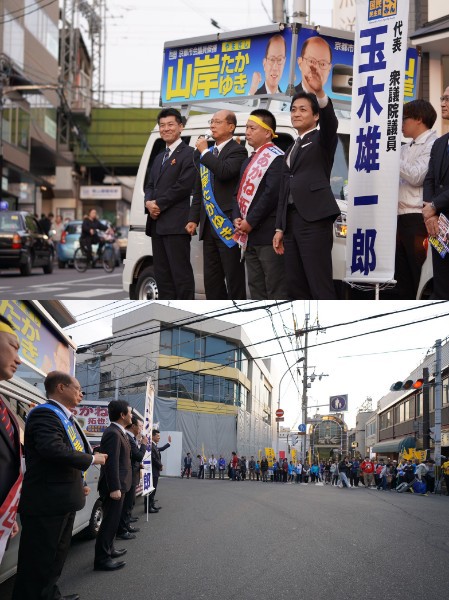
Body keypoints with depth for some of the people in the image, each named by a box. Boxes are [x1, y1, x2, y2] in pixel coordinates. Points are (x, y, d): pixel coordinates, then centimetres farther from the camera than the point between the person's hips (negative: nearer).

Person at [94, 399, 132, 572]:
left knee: (112, 520, 20)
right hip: (114, 486, -11)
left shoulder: (119, 433, 14)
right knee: (110, 521, -7)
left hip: (118, 485, 11)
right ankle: (102, 559, -4)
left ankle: (108, 549, 32)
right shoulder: (113, 434, -19)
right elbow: (112, 463, -23)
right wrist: (115, 488, -25)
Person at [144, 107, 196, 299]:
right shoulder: (159, 158, 23)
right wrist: (149, 203, -2)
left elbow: (184, 185, -13)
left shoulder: (188, 154, -4)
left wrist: (159, 204, -11)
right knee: (162, 273, 9)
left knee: (181, 272, -8)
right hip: (157, 224, 8)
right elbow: (150, 185, 19)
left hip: (176, 224, -8)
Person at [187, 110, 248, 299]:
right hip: (209, 225, 8)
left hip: (227, 225, -8)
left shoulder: (237, 151, -5)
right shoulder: (207, 153, 18)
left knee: (234, 278, -4)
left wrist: (204, 152, -13)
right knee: (211, 278, 11)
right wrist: (193, 219, 13)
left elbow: (224, 172, -25)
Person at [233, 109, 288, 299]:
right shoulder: (249, 161, 20)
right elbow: (239, 193, 18)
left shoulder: (277, 158, -9)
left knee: (275, 289, -7)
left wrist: (250, 222, -16)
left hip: (268, 235, -9)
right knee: (256, 287, 13)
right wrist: (237, 218, 0)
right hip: (250, 237, 9)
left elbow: (272, 194, -18)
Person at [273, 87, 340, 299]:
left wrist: (320, 92, -39)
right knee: (296, 287, 7)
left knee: (320, 287, -10)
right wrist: (279, 228, 15)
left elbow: (330, 122, -21)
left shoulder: (322, 140, 3)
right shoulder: (292, 149, 23)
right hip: (291, 221, 7)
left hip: (315, 219, -7)